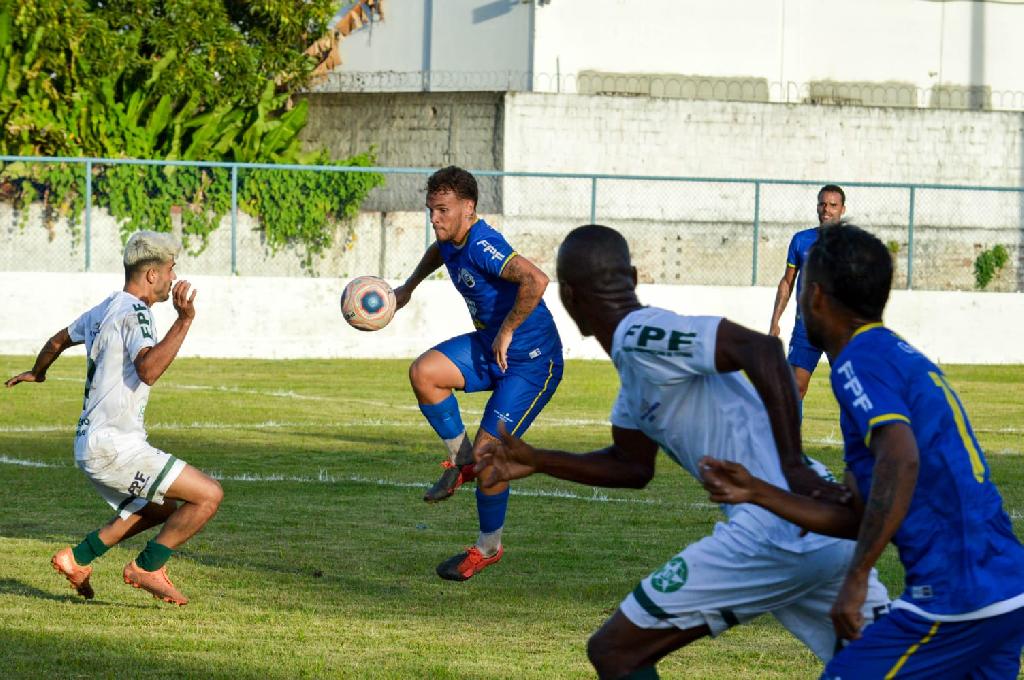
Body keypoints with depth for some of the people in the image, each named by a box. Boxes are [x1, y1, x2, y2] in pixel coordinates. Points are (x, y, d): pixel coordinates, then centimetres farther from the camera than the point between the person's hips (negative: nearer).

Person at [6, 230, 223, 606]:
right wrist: (184, 321, -32)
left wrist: (36, 373, 52)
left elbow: (58, 340, 33)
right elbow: (148, 370, -33)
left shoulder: (104, 309, 14)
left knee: (160, 510, 28)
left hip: (91, 444, 10)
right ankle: (148, 567, -5)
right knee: (209, 495, -12)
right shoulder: (134, 313, -14)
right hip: (113, 448, -10)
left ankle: (77, 559, 23)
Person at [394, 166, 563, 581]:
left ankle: (489, 547, 12)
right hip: (489, 346, 9)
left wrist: (507, 331, -32)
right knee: (423, 372, -15)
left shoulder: (482, 245, -28)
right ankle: (460, 459, 6)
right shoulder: (451, 240, 2)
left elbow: (535, 280, -43)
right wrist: (408, 288, 27)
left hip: (531, 360, -9)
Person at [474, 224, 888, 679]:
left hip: (773, 533, -9)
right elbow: (633, 466, 32)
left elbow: (762, 349, -22)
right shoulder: (635, 352, 20)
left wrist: (793, 465, -23)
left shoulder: (639, 338, -9)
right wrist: (537, 463, 28)